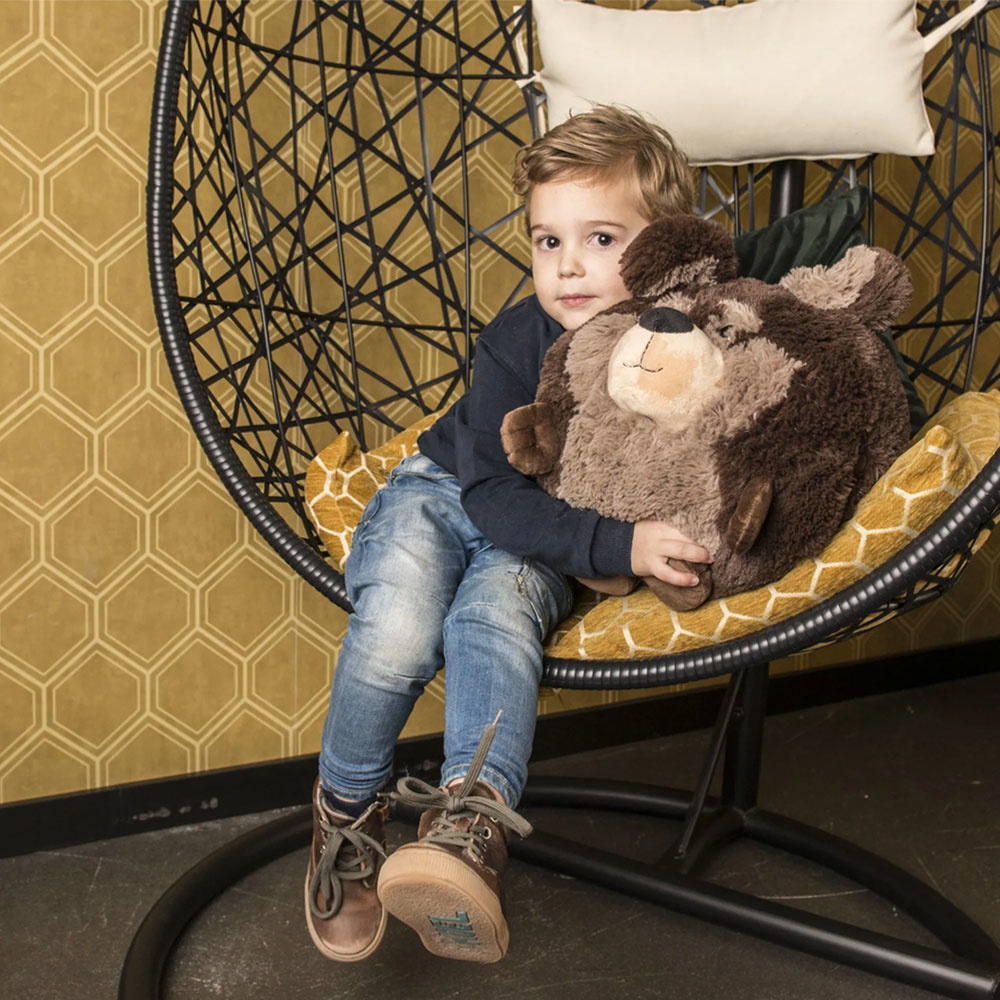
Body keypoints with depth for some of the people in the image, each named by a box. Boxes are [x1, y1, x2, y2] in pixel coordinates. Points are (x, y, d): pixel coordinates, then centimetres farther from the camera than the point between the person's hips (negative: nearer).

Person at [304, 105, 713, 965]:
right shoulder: (516, 344, -21)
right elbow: (494, 495, -24)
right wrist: (618, 546, -35)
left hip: (537, 540, 1)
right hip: (441, 497, -1)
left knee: (496, 615, -33)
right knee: (398, 631, -27)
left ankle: (472, 819, -37)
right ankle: (346, 815, -3)